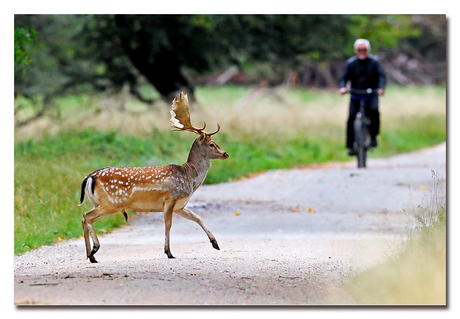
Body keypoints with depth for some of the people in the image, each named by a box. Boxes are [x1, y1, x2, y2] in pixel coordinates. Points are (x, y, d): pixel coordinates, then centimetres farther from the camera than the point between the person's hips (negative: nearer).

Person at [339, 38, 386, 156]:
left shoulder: (374, 61, 0)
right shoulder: (351, 63, 1)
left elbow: (381, 75, -10)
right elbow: (345, 77, -3)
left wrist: (381, 88, -30)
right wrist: (343, 87, -26)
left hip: (371, 95, -1)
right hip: (356, 96, 1)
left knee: (374, 111, -31)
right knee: (351, 117, -17)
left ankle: (373, 136, -11)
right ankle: (350, 146, -9)